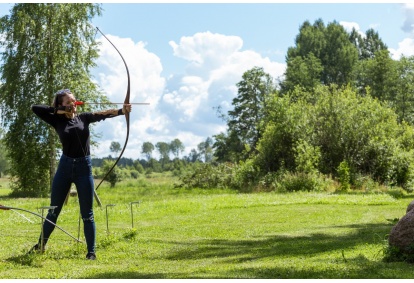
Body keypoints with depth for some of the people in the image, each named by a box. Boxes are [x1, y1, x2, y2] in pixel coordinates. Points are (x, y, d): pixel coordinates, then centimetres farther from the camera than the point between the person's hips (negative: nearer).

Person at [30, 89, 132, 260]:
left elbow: (103, 114, -12)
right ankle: (41, 245, 27)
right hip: (65, 166, 1)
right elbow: (35, 108, -2)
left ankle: (91, 252, 5)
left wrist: (121, 111, -28)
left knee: (87, 214, 1)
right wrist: (58, 110, -7)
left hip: (84, 167, -1)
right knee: (53, 211, 11)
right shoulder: (58, 121, 2)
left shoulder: (84, 118, 4)